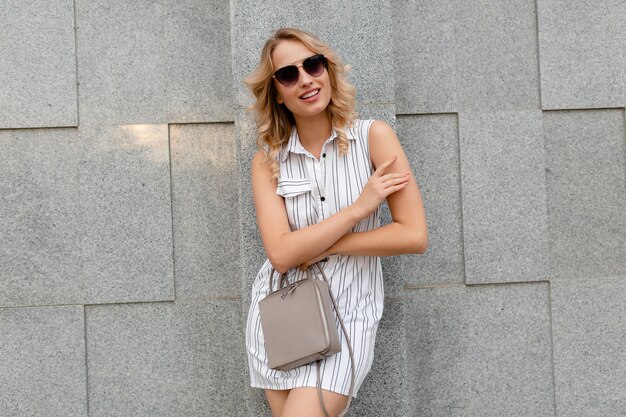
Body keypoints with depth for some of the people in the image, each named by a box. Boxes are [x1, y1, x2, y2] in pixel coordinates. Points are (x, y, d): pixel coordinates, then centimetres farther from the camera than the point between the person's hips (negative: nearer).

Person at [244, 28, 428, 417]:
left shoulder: (373, 136, -7)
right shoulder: (267, 161, -1)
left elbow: (414, 236, -14)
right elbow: (281, 253, -13)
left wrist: (318, 247, -12)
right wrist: (358, 208, -16)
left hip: (347, 315, -2)